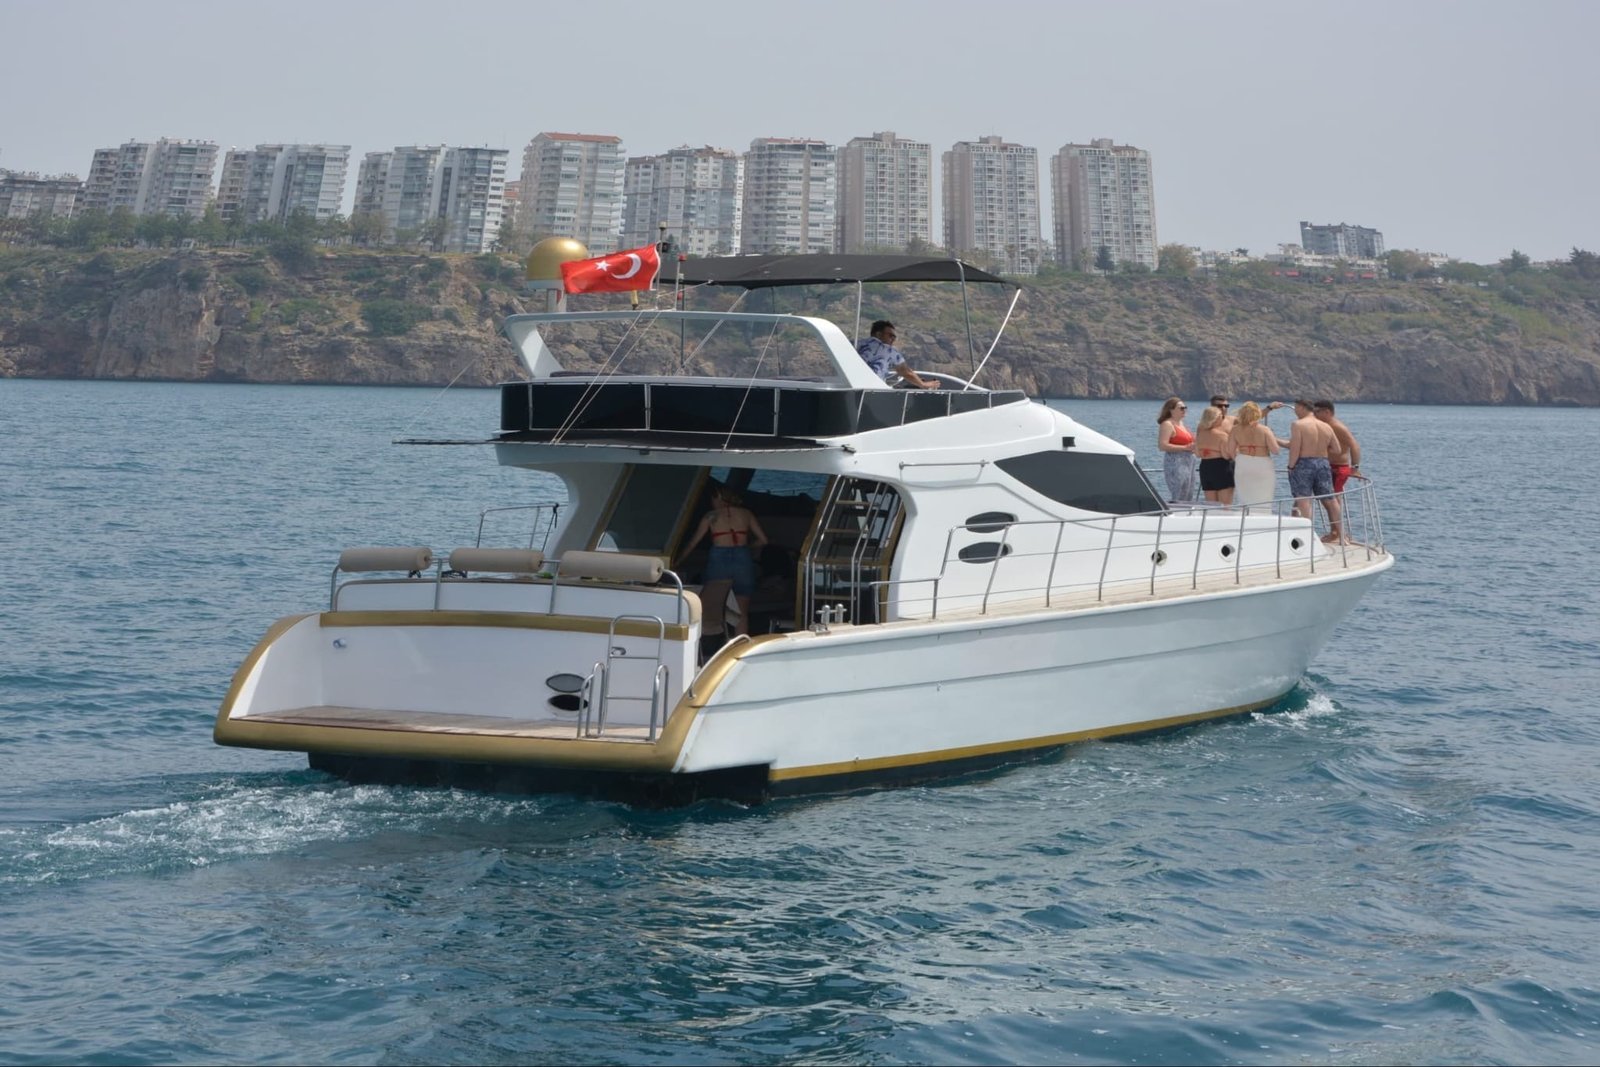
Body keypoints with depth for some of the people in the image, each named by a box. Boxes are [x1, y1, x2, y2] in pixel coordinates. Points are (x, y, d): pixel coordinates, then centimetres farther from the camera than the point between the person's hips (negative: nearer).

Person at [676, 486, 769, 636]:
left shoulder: (712, 516, 6)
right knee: (741, 612, 6)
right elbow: (763, 540, 8)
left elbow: (693, 543, 8)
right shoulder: (746, 514, 9)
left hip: (718, 559, -2)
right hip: (743, 559, 2)